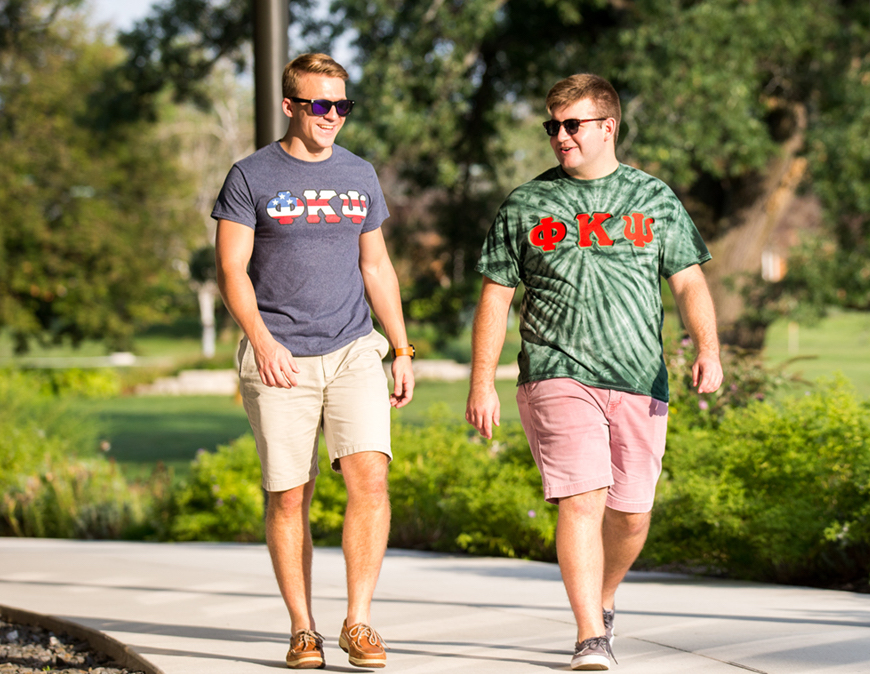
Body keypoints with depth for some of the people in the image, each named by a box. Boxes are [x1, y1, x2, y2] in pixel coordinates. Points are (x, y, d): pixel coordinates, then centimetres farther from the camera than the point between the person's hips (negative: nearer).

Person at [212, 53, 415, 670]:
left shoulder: (359, 176, 13)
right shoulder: (252, 177, 1)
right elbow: (232, 270, -3)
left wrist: (402, 350, 14)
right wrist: (261, 339, -17)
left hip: (353, 352, 2)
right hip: (280, 362, -2)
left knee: (369, 475, -15)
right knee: (289, 497, 0)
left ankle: (359, 623, -7)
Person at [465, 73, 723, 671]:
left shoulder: (656, 200, 10)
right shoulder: (526, 206, 8)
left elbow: (690, 284, 6)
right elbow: (496, 296, 10)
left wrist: (709, 351, -11)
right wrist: (483, 384, 3)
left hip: (640, 383, 2)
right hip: (557, 376, -2)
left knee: (631, 514, 7)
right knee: (583, 499, -17)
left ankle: (602, 602, 36)